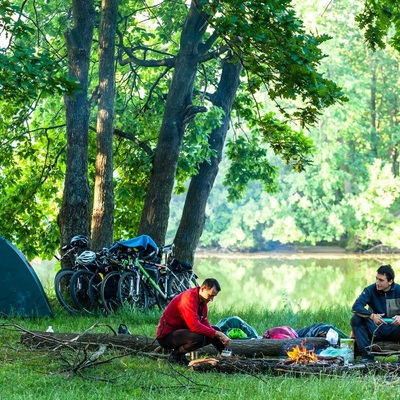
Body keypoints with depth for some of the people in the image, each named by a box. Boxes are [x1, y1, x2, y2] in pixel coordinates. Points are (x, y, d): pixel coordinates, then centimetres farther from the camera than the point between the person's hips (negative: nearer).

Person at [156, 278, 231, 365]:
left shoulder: (202, 299, 3)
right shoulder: (189, 298, -26)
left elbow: (204, 322, 6)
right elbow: (194, 326, -34)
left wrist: (218, 333, -12)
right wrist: (216, 333, -29)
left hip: (181, 330, 9)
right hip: (166, 335, -9)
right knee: (198, 338, -34)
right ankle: (176, 355, -11)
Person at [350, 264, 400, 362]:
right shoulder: (370, 290, -6)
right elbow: (356, 307, -20)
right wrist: (372, 316, -37)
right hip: (376, 330, 1)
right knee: (355, 319, -25)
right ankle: (367, 356, -26)